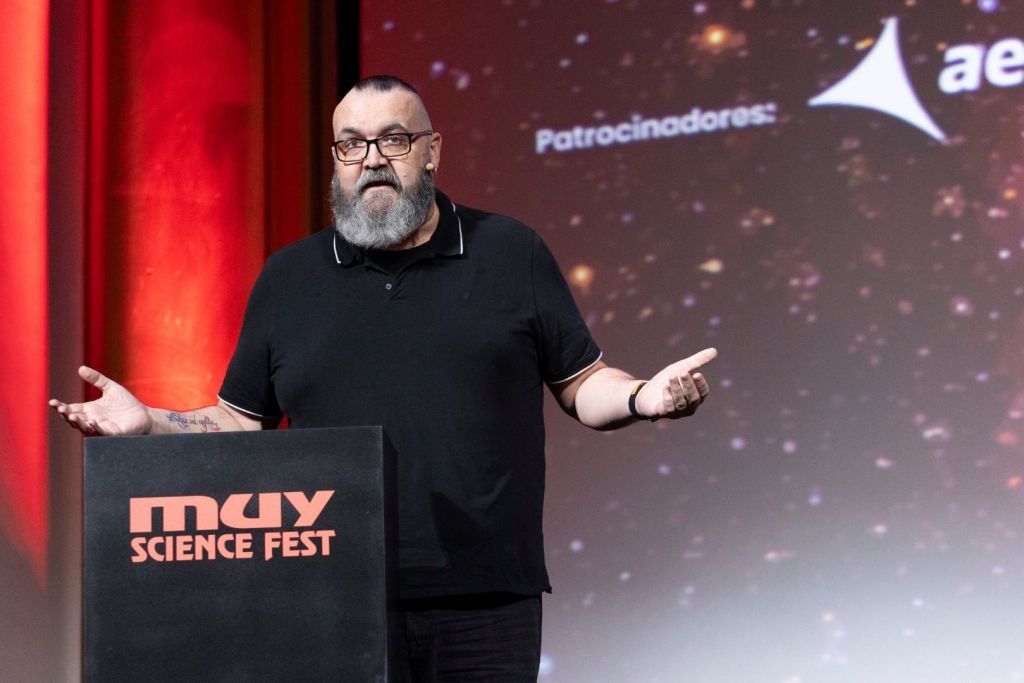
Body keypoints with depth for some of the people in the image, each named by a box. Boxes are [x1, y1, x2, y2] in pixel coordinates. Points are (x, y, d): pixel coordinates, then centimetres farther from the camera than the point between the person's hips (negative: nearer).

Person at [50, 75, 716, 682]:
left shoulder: (511, 252, 8)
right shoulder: (287, 277, 13)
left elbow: (581, 385, 10)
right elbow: (244, 422, 17)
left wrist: (642, 397, -10)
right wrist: (148, 423, 2)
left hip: (486, 606, -1)